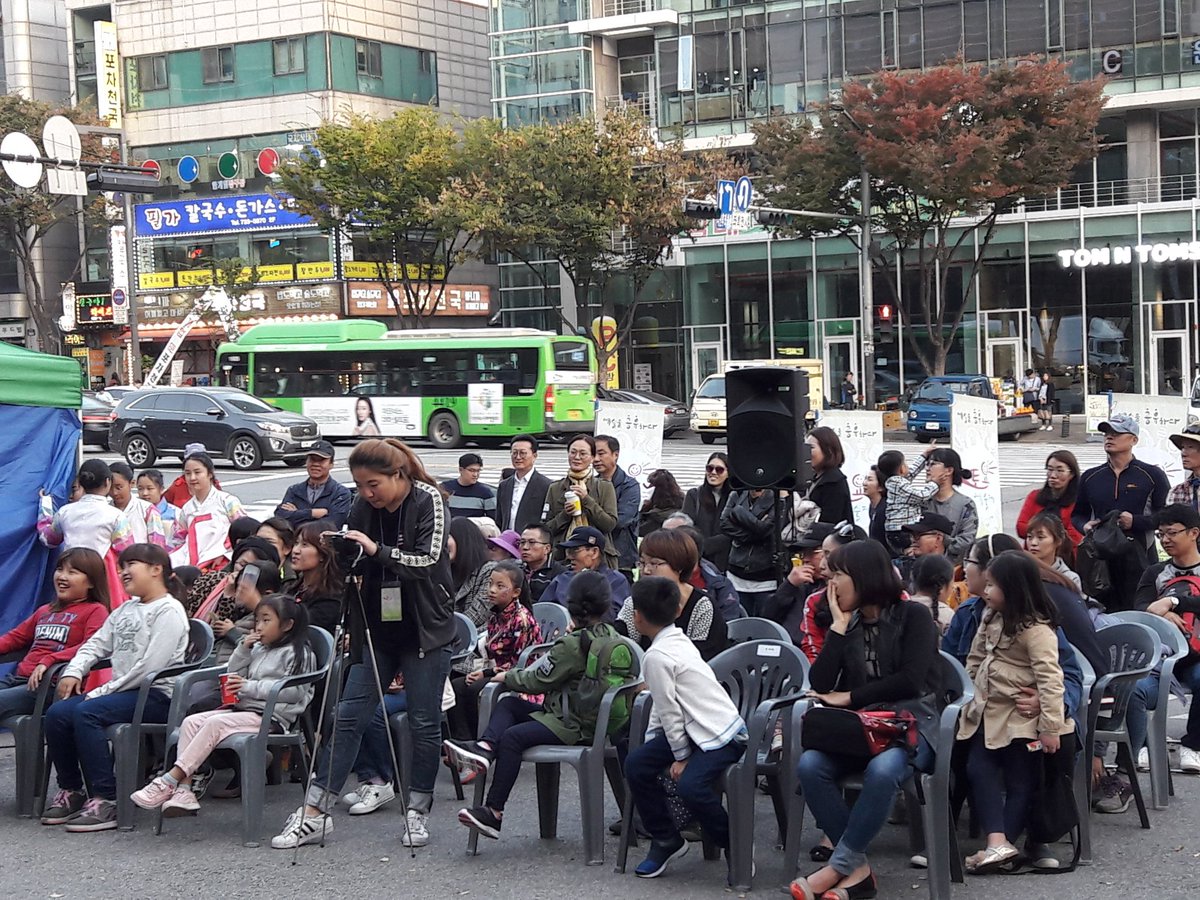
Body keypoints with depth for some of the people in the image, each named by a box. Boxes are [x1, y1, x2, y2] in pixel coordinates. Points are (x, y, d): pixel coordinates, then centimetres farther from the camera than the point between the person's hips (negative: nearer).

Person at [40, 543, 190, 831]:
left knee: (86, 713, -30)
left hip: (156, 695, -8)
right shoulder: (124, 611, 22)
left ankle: (105, 800, -29)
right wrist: (74, 672, -3)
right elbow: (97, 644, 18)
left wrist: (104, 691, -16)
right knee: (57, 713, -12)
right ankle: (70, 790, 1)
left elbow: (151, 666, -17)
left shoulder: (168, 611, -8)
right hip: (124, 692, 8)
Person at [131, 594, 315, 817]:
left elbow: (293, 690, -15)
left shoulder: (297, 654, -3)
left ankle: (171, 780, -28)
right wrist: (243, 649, 9)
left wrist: (250, 687, -18)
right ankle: (183, 792, -21)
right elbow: (233, 675, 25)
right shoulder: (258, 649, 23)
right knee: (191, 721, -11)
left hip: (270, 716, -9)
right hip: (243, 708, 9)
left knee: (214, 723, -28)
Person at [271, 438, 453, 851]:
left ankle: (418, 813, 14)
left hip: (424, 630, -4)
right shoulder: (363, 507, 3)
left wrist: (377, 551, -29)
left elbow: (428, 562, -20)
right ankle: (314, 813, 2)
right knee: (348, 716, 1)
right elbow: (353, 565, 12)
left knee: (424, 723, 2)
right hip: (376, 628, 4)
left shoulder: (428, 501, -10)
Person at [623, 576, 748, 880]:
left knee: (690, 784, -31)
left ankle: (734, 847, -7)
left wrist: (681, 757, -8)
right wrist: (651, 739, 11)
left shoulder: (657, 656, -20)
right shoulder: (678, 640, 10)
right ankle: (665, 840, 14)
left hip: (720, 735, -10)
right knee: (637, 764, 3)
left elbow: (670, 711, -16)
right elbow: (663, 705, 15)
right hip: (697, 729, 10)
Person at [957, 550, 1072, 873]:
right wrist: (970, 694, 18)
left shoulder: (1035, 629, -19)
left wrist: (1051, 726, -26)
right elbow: (976, 659, 20)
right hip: (988, 712, 9)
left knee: (1019, 782, 2)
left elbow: (1050, 677, -23)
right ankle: (997, 841, -10)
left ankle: (1003, 843, 3)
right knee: (979, 769, -3)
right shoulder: (991, 617, 8)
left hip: (1020, 717, -9)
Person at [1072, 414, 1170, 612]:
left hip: (1138, 558, -4)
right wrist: (1084, 526, 3)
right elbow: (1077, 514, 24)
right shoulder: (1090, 477, 15)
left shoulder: (1152, 475, 3)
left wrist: (1135, 521, -13)